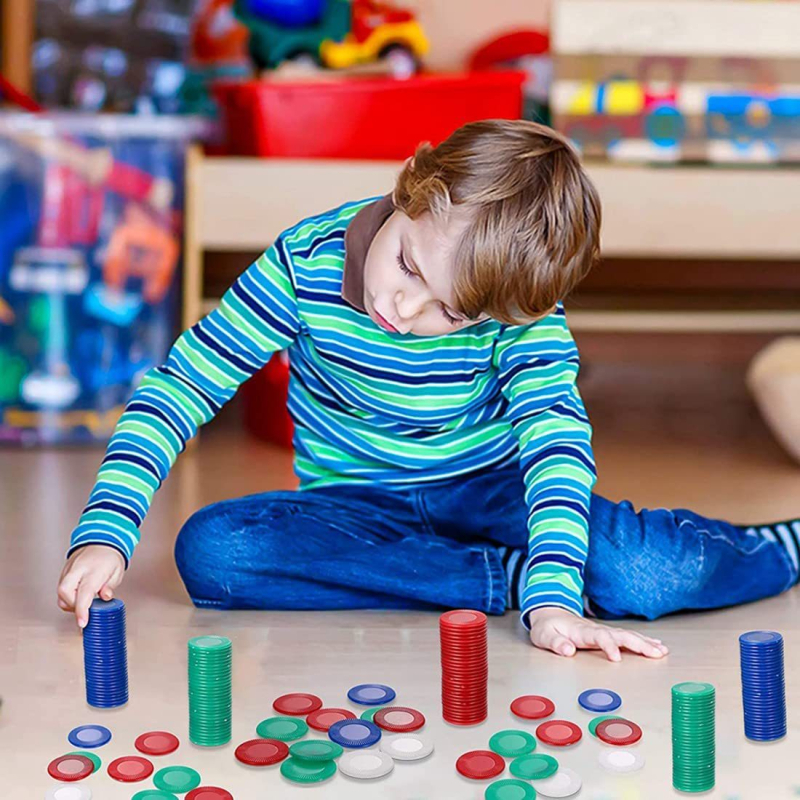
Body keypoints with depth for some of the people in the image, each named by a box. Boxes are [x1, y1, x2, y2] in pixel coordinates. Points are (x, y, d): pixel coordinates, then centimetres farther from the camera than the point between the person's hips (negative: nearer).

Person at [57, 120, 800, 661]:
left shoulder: (523, 311, -19)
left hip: (491, 491, -1)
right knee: (208, 549, -31)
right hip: (356, 506, 2)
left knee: (652, 573, -30)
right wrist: (105, 530, -27)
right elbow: (179, 385, -16)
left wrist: (553, 601, -45)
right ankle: (508, 577, -27)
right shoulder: (309, 263, -20)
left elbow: (553, 430, -30)